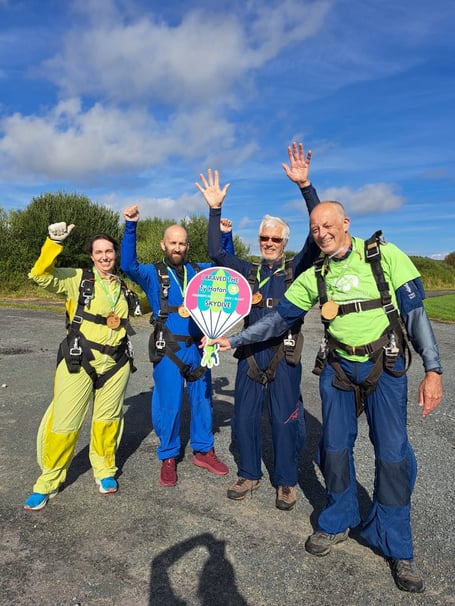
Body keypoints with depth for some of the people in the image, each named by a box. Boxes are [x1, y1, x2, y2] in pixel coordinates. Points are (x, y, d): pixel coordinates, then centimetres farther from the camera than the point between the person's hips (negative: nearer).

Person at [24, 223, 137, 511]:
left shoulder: (123, 287, 12)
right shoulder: (78, 279, -1)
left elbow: (136, 308, 30)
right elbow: (41, 275, -14)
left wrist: (138, 303, 11)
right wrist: (55, 242, -24)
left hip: (116, 362, 4)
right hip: (79, 361, -3)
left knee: (108, 418, 12)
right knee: (64, 422, 0)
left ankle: (105, 470, 32)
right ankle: (49, 481, 20)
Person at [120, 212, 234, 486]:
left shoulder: (199, 270, 9)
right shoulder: (153, 274, -1)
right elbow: (129, 265, -18)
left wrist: (227, 235, 3)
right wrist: (131, 226, -28)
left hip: (198, 347, 4)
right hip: (169, 350, -3)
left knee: (203, 400, 13)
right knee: (169, 405, 3)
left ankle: (204, 451, 31)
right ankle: (168, 458, 22)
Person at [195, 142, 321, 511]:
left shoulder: (296, 269, 2)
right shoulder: (249, 271, 12)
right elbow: (216, 254, 5)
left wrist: (305, 186, -22)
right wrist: (215, 210, -3)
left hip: (284, 355, -3)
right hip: (250, 352, 4)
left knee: (285, 421, 4)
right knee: (245, 418, 11)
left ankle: (287, 482, 23)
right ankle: (249, 475, 29)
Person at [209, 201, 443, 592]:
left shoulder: (384, 255, -9)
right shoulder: (314, 276, 1)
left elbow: (415, 312, -8)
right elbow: (279, 319, 6)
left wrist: (433, 369, -15)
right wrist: (234, 340, 2)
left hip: (386, 367, -2)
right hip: (338, 368, 3)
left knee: (392, 453, 0)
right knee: (335, 448, 9)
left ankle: (396, 546, 22)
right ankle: (338, 523, 33)